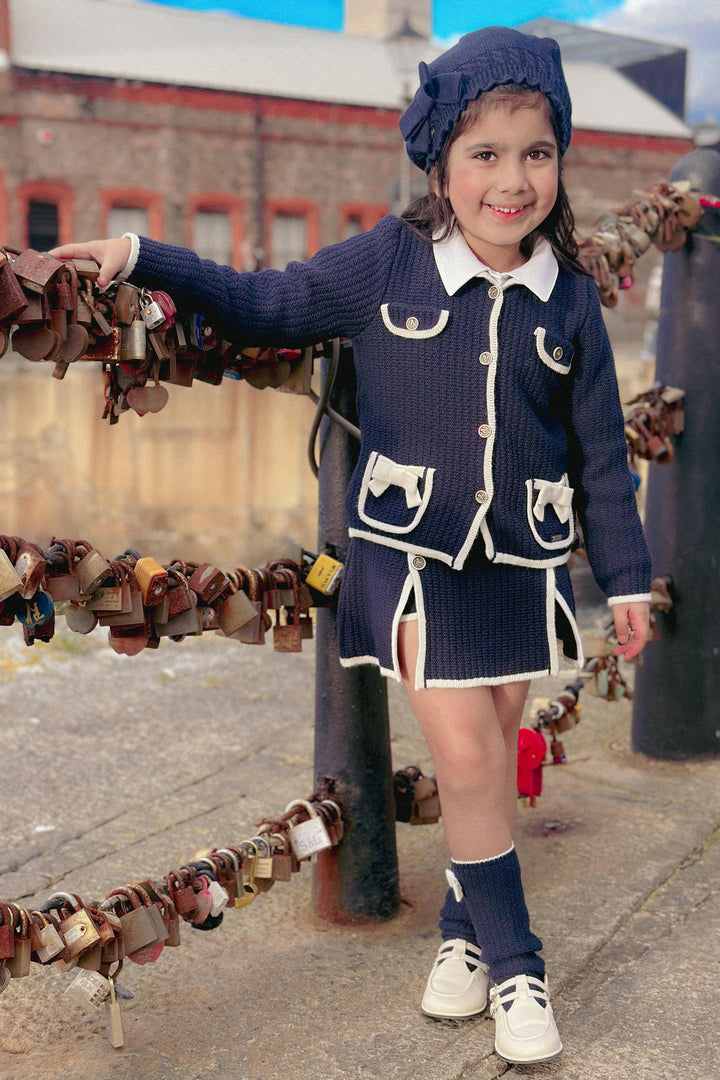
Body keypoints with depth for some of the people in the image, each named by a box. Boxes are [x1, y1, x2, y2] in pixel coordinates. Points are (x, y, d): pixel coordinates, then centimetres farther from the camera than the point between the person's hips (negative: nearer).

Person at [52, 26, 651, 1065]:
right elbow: (266, 307, 5)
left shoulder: (570, 299, -1)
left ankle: (468, 927, 34)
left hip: (522, 561, 2)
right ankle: (512, 962, 14)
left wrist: (627, 579, 8)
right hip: (410, 551, -2)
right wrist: (142, 258, -3)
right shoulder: (387, 260, -6)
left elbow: (601, 451, 5)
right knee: (464, 754, -7)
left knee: (493, 754, 10)